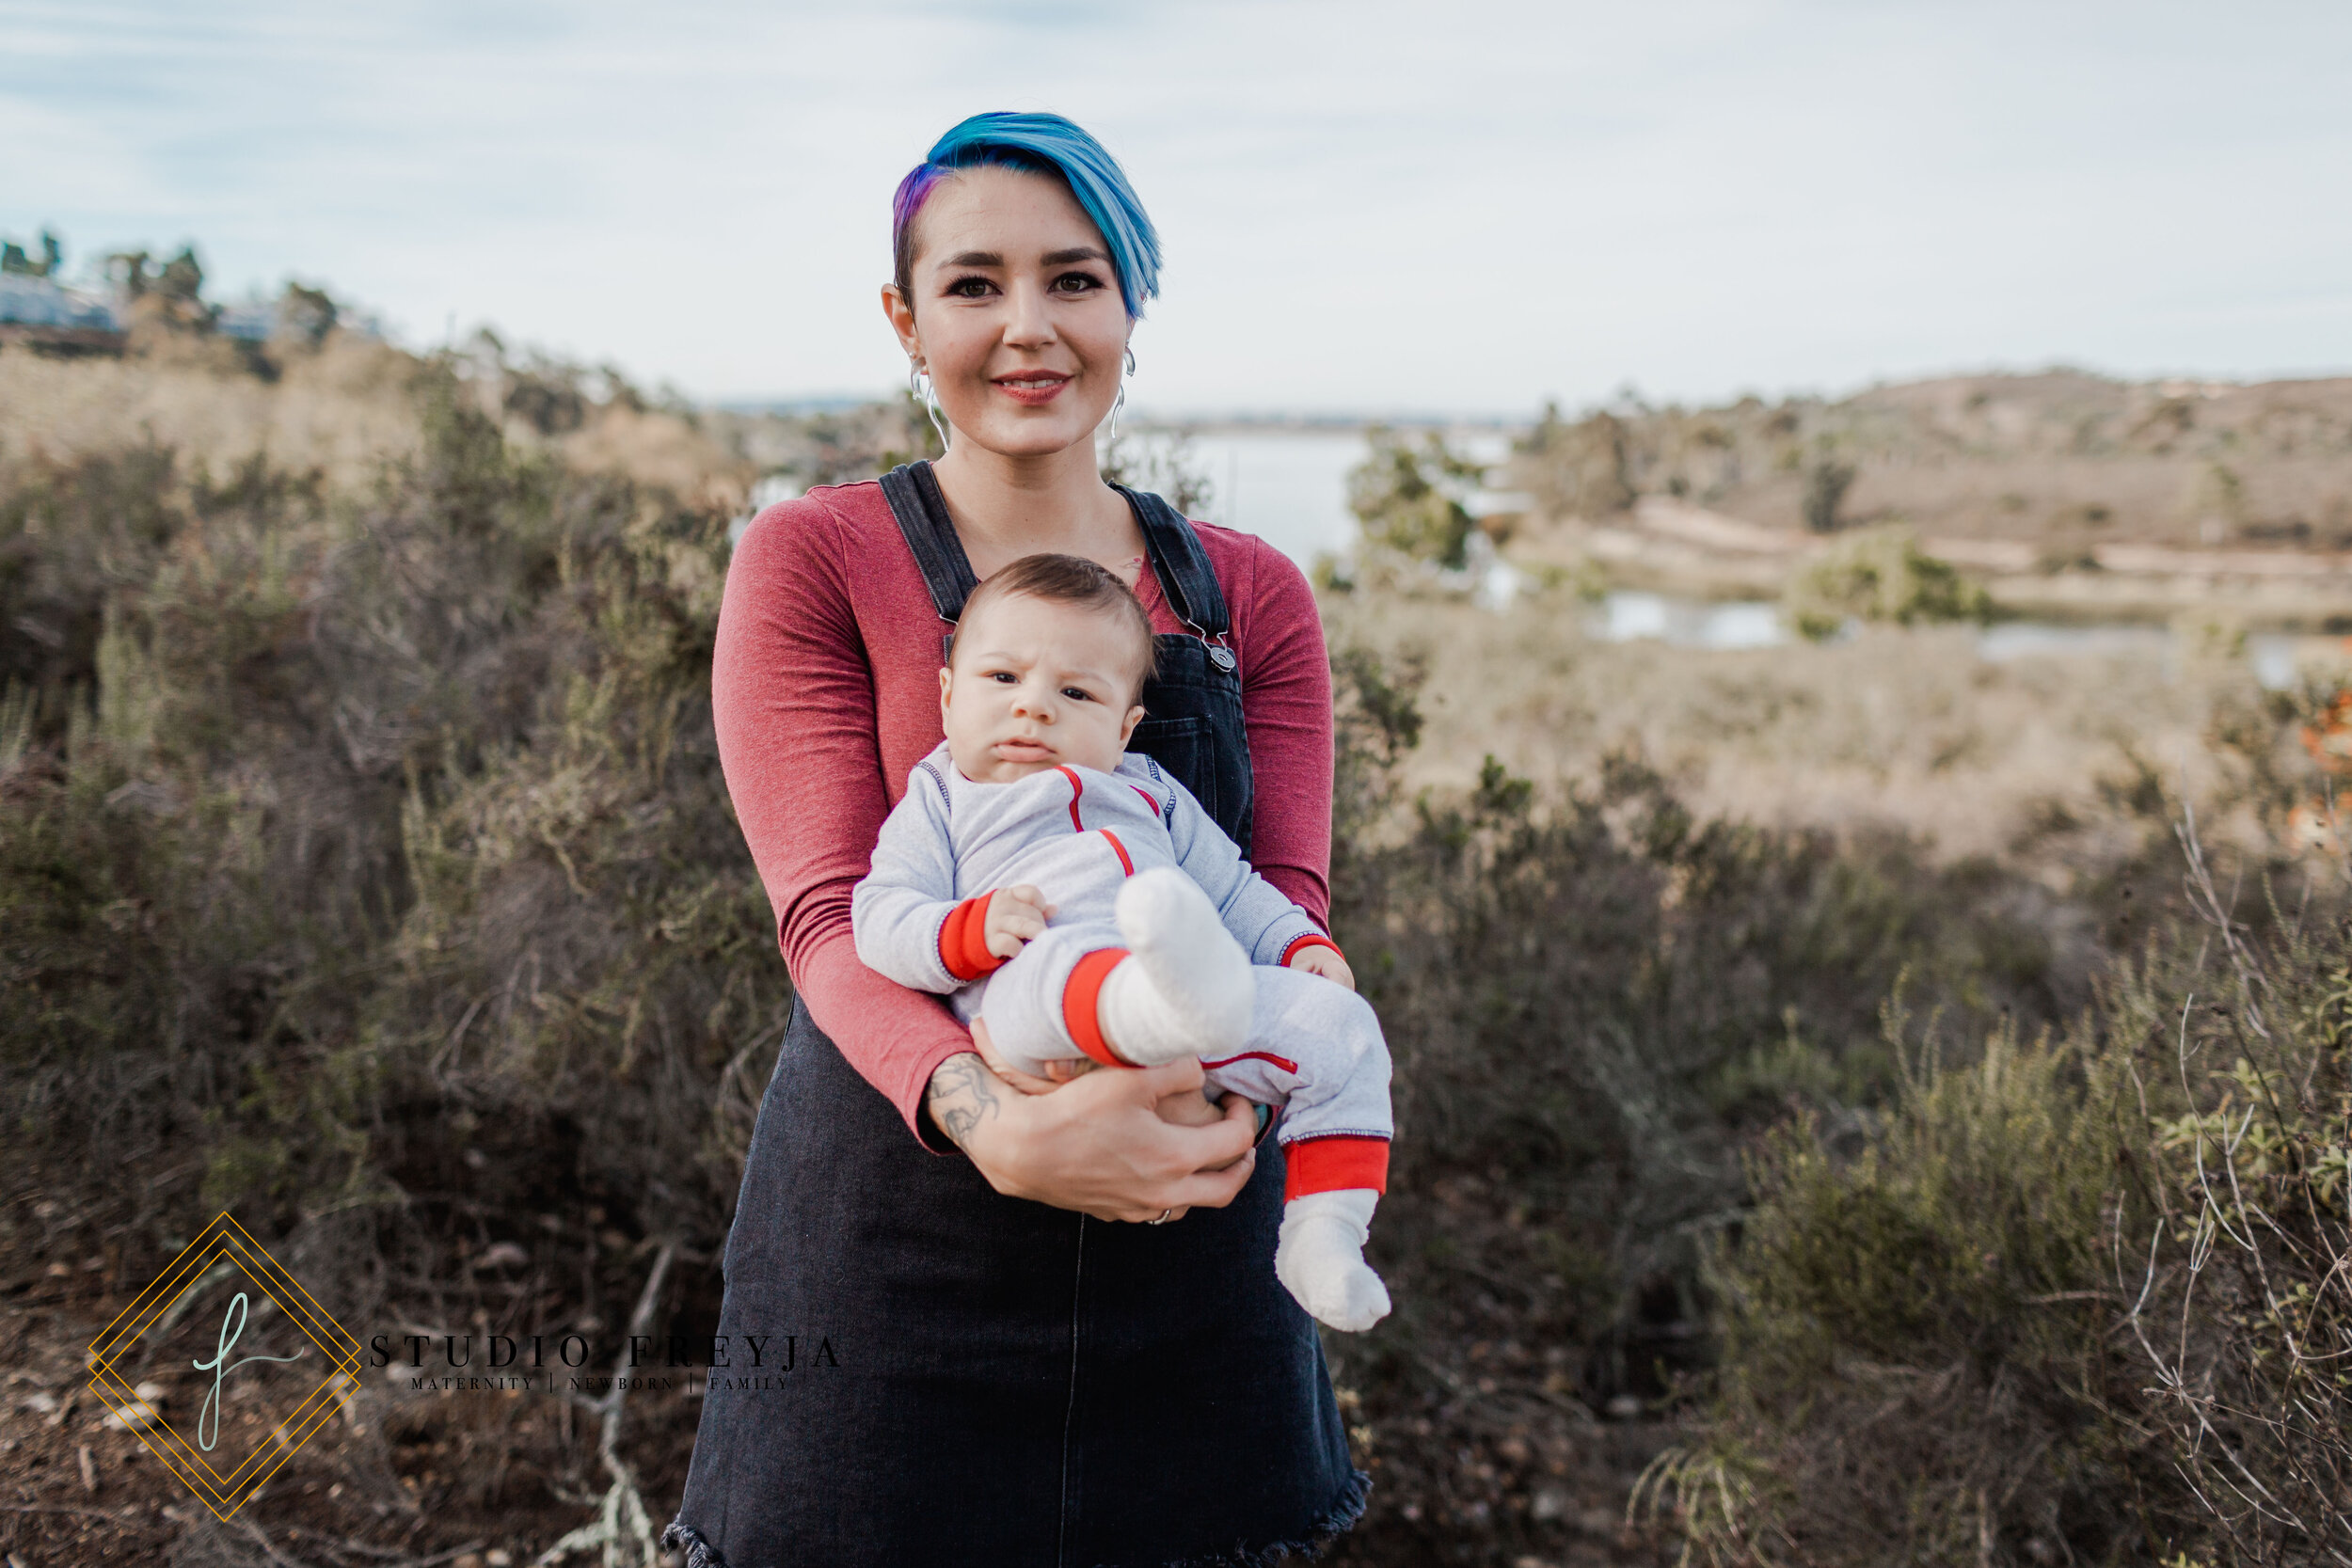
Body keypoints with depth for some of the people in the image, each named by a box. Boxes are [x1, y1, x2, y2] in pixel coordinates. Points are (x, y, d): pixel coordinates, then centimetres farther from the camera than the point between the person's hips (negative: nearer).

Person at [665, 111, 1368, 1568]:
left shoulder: (1253, 598, 6)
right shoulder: (810, 562, -4)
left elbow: (1289, 901, -2)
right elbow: (831, 914, -13)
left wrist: (1219, 1080, -25)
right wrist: (995, 1124, -32)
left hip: (1191, 1261, 3)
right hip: (889, 1248, -3)